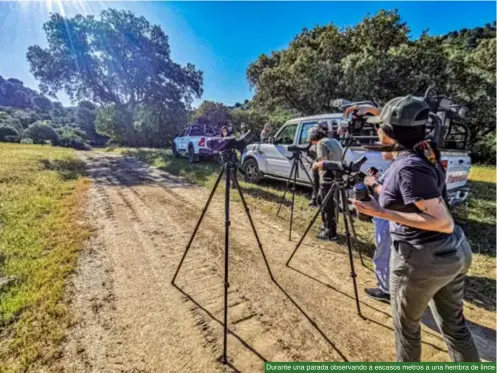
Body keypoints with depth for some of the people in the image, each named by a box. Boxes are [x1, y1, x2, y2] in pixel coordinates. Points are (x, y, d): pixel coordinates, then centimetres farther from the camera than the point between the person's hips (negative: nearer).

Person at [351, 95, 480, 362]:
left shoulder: (408, 167, -23)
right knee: (454, 324, 24)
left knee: (407, 326, 17)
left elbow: (444, 223, -25)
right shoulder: (425, 154, 2)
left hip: (422, 260, -8)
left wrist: (382, 212, -26)